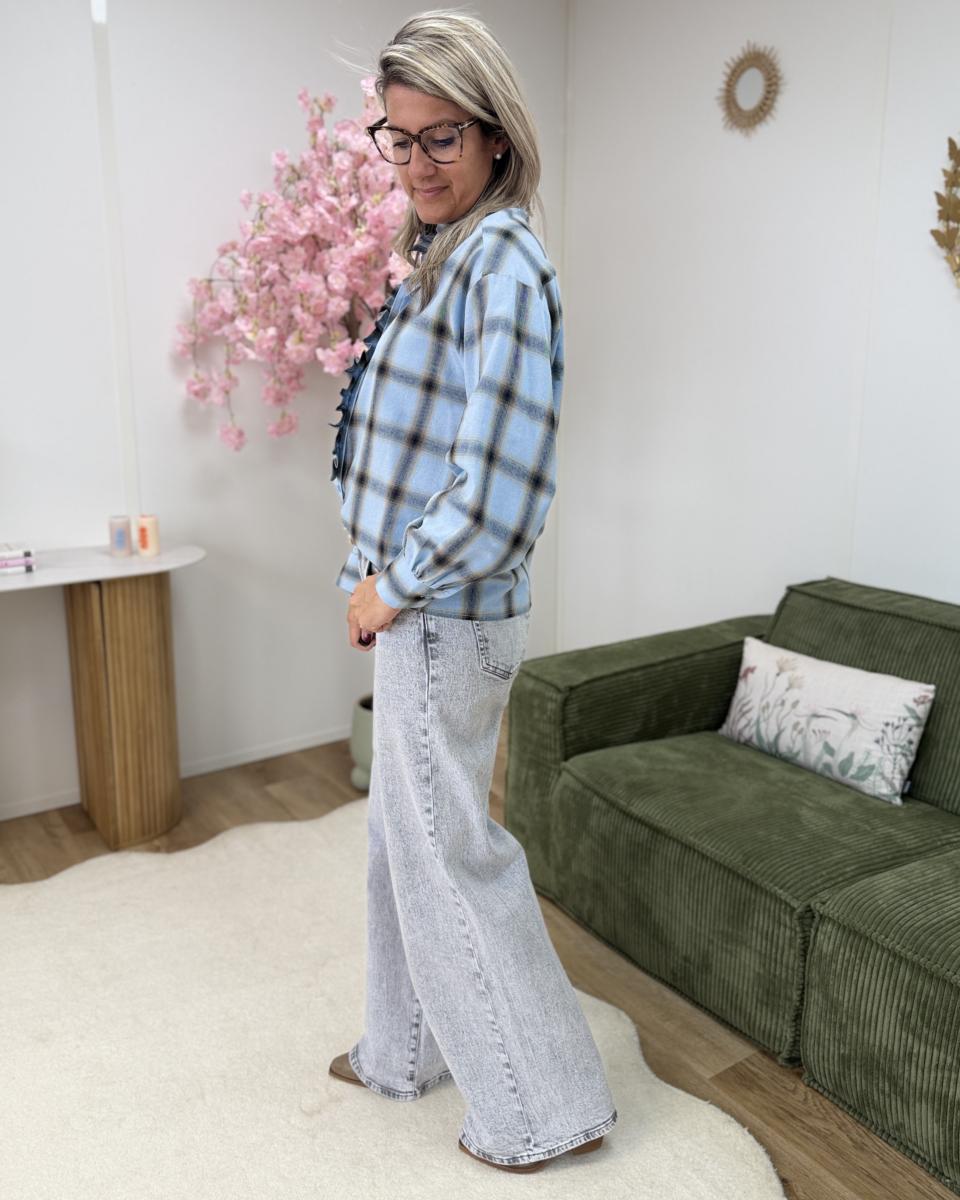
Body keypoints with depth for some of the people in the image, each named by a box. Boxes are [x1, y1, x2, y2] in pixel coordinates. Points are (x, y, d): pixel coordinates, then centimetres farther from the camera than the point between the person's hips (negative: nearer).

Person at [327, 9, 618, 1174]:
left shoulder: (503, 264, -18)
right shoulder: (440, 257, 13)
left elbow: (495, 486, -26)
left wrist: (390, 589, -14)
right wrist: (376, 576, 11)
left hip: (446, 619, -10)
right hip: (416, 609, 10)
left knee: (451, 849, 4)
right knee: (403, 830, 20)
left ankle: (545, 1106, 25)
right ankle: (404, 1050, 42)